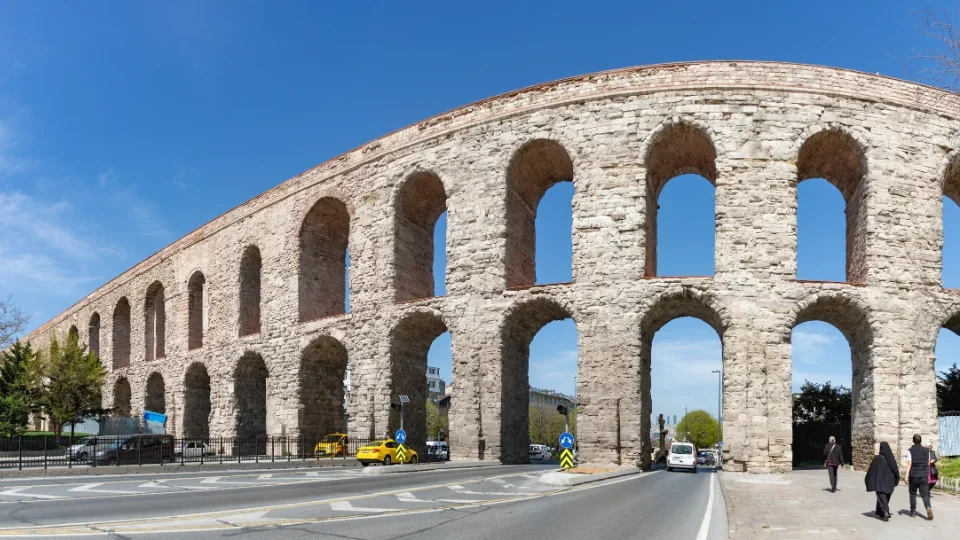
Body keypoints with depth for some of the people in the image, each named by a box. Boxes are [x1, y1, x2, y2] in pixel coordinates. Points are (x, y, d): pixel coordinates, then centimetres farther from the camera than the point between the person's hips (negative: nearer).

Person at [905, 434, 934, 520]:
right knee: (925, 494, 1)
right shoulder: (926, 450, 5)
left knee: (913, 493, 12)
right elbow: (928, 463, 11)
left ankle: (913, 511, 15)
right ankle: (928, 508, -25)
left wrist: (907, 476, -12)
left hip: (914, 475, -2)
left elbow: (909, 464, -11)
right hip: (924, 475, 2)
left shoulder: (910, 451, -6)